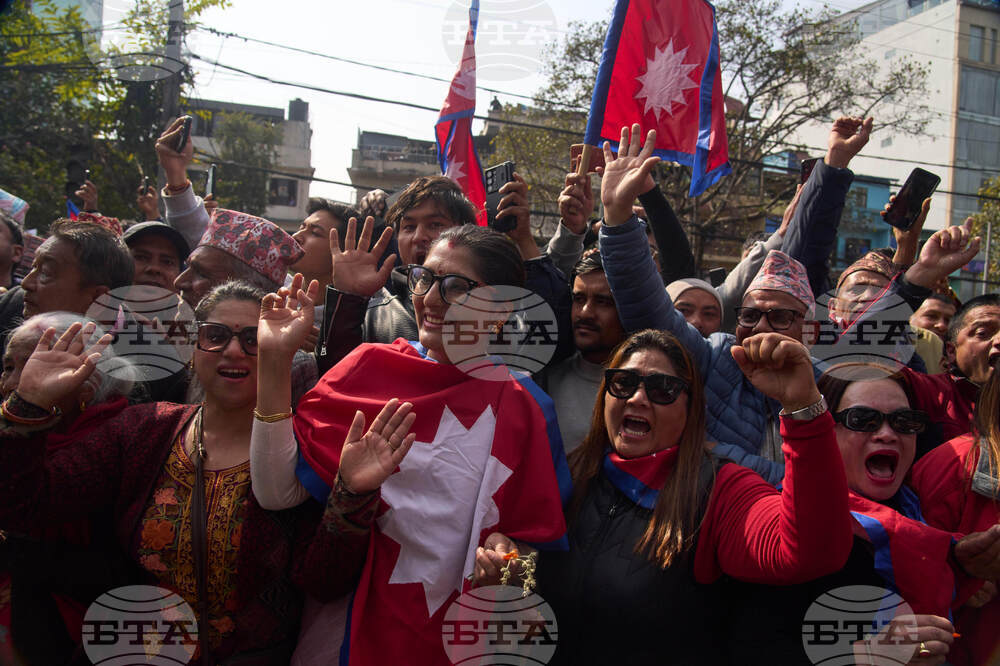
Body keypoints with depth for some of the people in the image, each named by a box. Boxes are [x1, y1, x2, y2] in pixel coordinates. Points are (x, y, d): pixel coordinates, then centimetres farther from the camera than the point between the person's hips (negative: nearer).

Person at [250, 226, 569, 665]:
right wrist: (275, 360, -18)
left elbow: (540, 541, 0)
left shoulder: (526, 410, -8)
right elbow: (278, 492, -13)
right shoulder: (371, 366, -6)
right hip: (345, 627, 1)